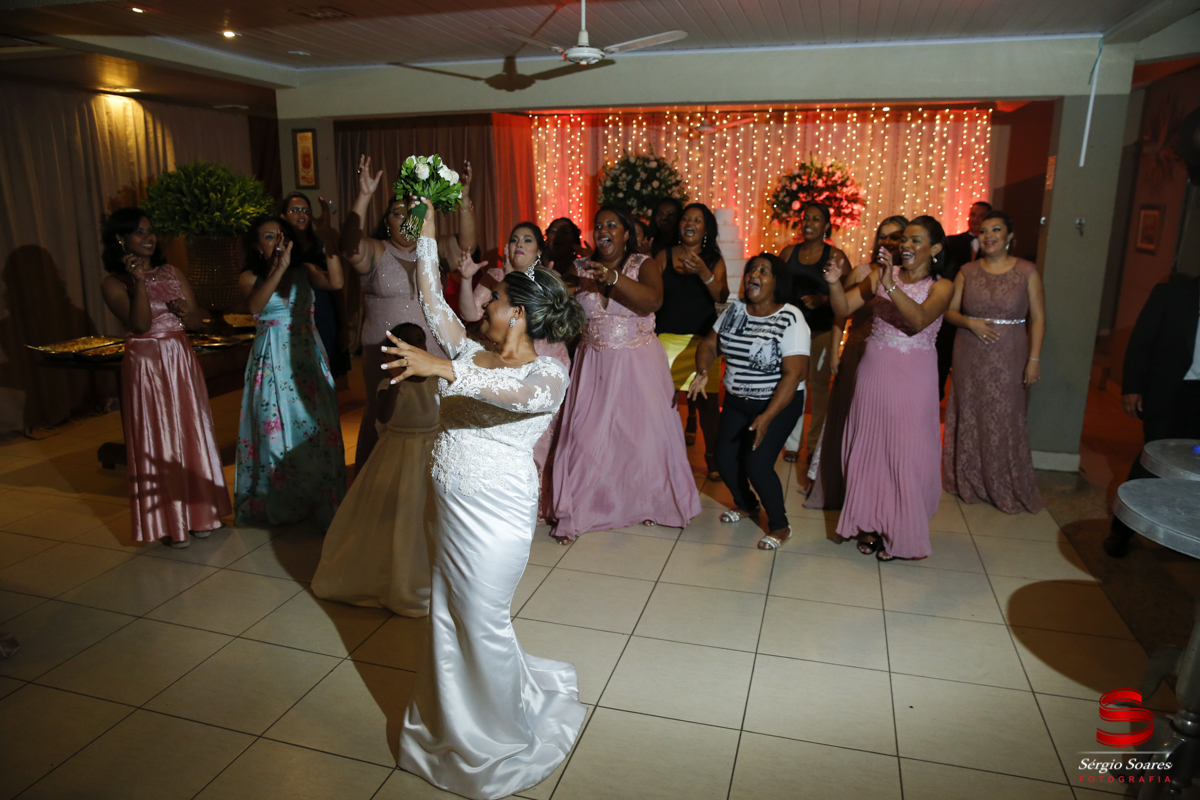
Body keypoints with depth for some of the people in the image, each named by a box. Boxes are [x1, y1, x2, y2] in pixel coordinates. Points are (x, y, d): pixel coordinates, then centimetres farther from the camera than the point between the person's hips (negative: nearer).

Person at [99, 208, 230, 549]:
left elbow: (198, 321, 9)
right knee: (158, 442, 1)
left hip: (182, 362, 5)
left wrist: (185, 310, -12)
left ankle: (198, 513, 22)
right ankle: (168, 522, 11)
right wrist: (138, 282, -22)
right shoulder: (113, 283, -4)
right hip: (146, 367, -4)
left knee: (192, 433, 9)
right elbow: (140, 324, -17)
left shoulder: (172, 273, 9)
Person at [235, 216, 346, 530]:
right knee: (275, 429, 4)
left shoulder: (304, 271, 5)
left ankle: (320, 502, 15)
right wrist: (279, 268, -27)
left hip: (307, 359, 1)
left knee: (315, 426, 0)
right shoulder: (250, 277, 2)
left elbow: (335, 282, -15)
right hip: (272, 362, -1)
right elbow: (255, 306, -21)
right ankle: (278, 504, 21)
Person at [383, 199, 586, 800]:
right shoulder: (472, 353, 8)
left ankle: (504, 740, 32)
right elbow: (432, 300, 11)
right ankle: (453, 723, 42)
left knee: (482, 623, 6)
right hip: (447, 505, 7)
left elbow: (523, 393, -36)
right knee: (447, 617, 18)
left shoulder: (548, 373, -14)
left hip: (494, 515, -7)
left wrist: (447, 369, -47)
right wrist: (426, 232, 9)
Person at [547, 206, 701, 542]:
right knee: (586, 435, 1)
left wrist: (614, 278, -38)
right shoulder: (581, 268, 5)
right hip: (595, 365, 2)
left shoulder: (643, 265, -5)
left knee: (642, 432, 4)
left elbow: (653, 301, -26)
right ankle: (576, 511, 16)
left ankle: (646, 503, 26)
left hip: (638, 364, -2)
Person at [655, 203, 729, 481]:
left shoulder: (714, 260, 6)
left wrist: (703, 272, -23)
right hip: (667, 337, 0)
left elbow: (721, 296, -7)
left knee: (707, 397, -3)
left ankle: (712, 456, 11)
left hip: (701, 339, 0)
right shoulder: (664, 256, 6)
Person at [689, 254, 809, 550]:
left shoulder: (790, 319, -17)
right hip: (736, 400, 6)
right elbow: (709, 344, 5)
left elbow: (794, 373, -21)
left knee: (757, 464, -15)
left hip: (778, 403, -5)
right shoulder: (734, 310, 1)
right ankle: (746, 505, 32)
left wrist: (767, 417, -27)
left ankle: (779, 526, 10)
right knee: (725, 459, 0)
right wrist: (702, 371, -18)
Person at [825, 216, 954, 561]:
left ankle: (900, 532, 18)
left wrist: (890, 286, -33)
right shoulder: (883, 274, 5)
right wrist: (834, 283, -19)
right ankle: (870, 524, 25)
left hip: (913, 377, -3)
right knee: (869, 446, 9)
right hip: (874, 370, 3)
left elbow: (919, 320, -23)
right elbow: (844, 309, -1)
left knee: (905, 453, 2)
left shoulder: (941, 286, -3)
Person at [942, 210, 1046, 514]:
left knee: (1004, 419, 0)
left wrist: (1034, 358, -9)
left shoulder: (1027, 272, -1)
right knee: (968, 415, 9)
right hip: (970, 356, 2)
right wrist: (970, 323, -14)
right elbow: (949, 311, 6)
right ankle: (969, 481, 25)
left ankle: (1005, 488, 17)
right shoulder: (967, 272, 5)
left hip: (1008, 358, -2)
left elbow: (1038, 318, -2)